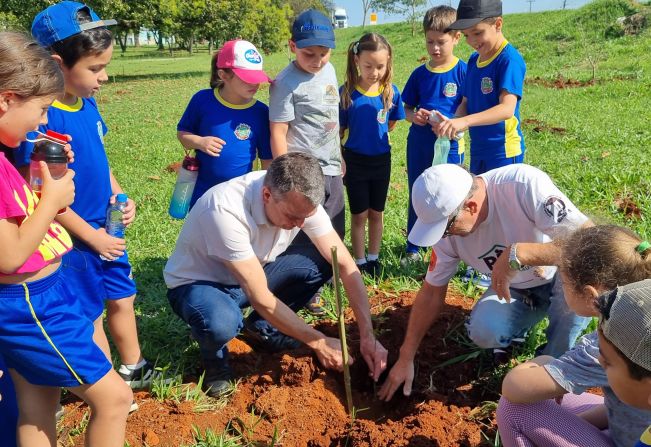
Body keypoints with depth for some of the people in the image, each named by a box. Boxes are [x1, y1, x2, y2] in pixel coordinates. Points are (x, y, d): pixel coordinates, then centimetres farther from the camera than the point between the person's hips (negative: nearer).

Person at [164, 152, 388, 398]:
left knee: (321, 262, -15)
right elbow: (262, 299, -33)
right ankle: (215, 358, -1)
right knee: (221, 324, -39)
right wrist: (319, 343, -25)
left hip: (252, 275, 6)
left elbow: (346, 264, -15)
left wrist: (368, 335, -21)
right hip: (197, 283, -5)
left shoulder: (301, 200, -19)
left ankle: (262, 329, 7)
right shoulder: (225, 210, -37)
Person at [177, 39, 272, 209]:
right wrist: (199, 142, -18)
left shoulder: (261, 112, -10)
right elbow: (182, 132, 3)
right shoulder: (203, 100, -10)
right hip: (202, 192, 1)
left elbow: (267, 160, -3)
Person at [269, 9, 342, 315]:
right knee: (305, 236, 2)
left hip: (331, 168, 8)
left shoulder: (329, 70, 7)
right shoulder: (286, 83, -15)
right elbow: (278, 133, -16)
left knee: (334, 232, 17)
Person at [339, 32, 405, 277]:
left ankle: (373, 258, 31)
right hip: (355, 161, -2)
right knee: (359, 215, 9)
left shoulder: (391, 92, -8)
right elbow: (339, 130, -7)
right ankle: (359, 261, 23)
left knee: (376, 213, 15)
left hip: (381, 160, 2)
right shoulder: (346, 92, -14)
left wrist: (373, 134, -1)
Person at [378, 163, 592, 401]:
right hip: (517, 290, 3)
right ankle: (519, 329, 11)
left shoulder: (525, 185, -33)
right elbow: (431, 293, -6)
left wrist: (516, 254, -44)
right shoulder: (448, 222, -17)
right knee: (483, 331, -26)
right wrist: (405, 359, -4)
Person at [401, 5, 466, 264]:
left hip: (449, 147, -4)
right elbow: (407, 107, 12)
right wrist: (414, 116, -10)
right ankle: (413, 250, 29)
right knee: (416, 199, 14)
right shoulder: (420, 74, 4)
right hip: (418, 146, 4)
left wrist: (450, 123, -23)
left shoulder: (462, 72, -7)